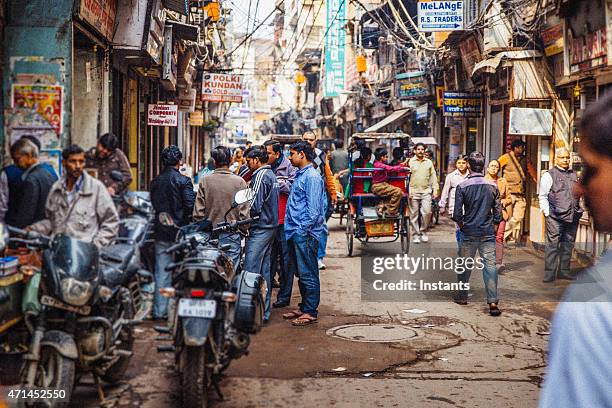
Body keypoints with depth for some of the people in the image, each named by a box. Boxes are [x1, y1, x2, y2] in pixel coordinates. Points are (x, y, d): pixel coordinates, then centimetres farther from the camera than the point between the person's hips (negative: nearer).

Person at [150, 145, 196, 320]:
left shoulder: (155, 181, 5)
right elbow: (190, 206, -15)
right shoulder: (183, 181, -10)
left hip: (160, 232, 4)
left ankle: (160, 311, 8)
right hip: (180, 232, -4)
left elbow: (153, 204, 8)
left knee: (161, 273, 7)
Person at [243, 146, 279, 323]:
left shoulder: (261, 176, -13)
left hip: (260, 229, -10)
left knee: (251, 272, -9)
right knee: (264, 271, 11)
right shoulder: (271, 174, 17)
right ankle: (264, 312, 15)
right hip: (270, 227, 10)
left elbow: (254, 206, -19)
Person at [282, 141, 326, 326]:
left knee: (308, 274, -4)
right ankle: (304, 307, 24)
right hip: (296, 233, 10)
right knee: (300, 273, 15)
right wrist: (292, 228, 16)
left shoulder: (312, 177, -13)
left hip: (305, 234, -10)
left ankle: (311, 312, 2)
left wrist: (303, 229, -19)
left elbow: (313, 208, -18)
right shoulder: (300, 175, 18)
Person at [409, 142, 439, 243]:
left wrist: (435, 190, 6)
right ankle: (416, 235, 11)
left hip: (426, 191, 1)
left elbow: (433, 177, 14)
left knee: (426, 212, -9)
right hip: (414, 192, -1)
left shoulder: (429, 162, 12)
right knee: (414, 214, 1)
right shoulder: (410, 162, 4)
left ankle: (423, 232, 10)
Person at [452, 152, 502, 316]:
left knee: (465, 266, 13)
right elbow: (498, 212, 2)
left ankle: (462, 297, 25)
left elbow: (457, 213, -7)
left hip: (469, 233, -1)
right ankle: (493, 302, -8)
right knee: (490, 266, -1)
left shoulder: (462, 187, -8)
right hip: (488, 233, 1)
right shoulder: (492, 186, -1)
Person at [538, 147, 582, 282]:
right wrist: (548, 213, -9)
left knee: (568, 245, 9)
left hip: (572, 216, 6)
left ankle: (563, 271, 18)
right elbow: (542, 196, -2)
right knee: (552, 245, -6)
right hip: (555, 217, -6)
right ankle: (549, 273, -3)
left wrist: (578, 211, 18)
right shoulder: (549, 175, 0)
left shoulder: (573, 175, 18)